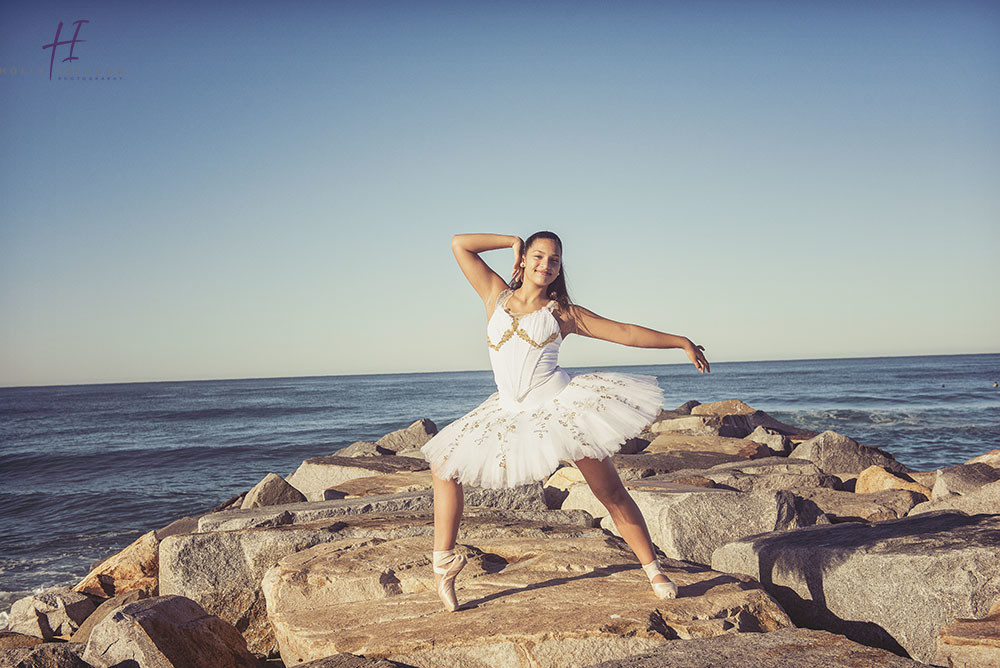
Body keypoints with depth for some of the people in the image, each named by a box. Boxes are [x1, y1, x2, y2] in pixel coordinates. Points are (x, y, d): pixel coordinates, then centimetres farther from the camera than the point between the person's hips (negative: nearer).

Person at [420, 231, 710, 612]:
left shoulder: (562, 313, 6)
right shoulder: (497, 295, 12)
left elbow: (626, 333, 7)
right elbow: (460, 244, 10)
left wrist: (682, 342, 4)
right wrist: (515, 241, 12)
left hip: (560, 403, -3)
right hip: (510, 413, 3)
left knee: (610, 490, -3)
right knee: (445, 464, -2)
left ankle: (653, 570, 10)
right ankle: (444, 563, 7)